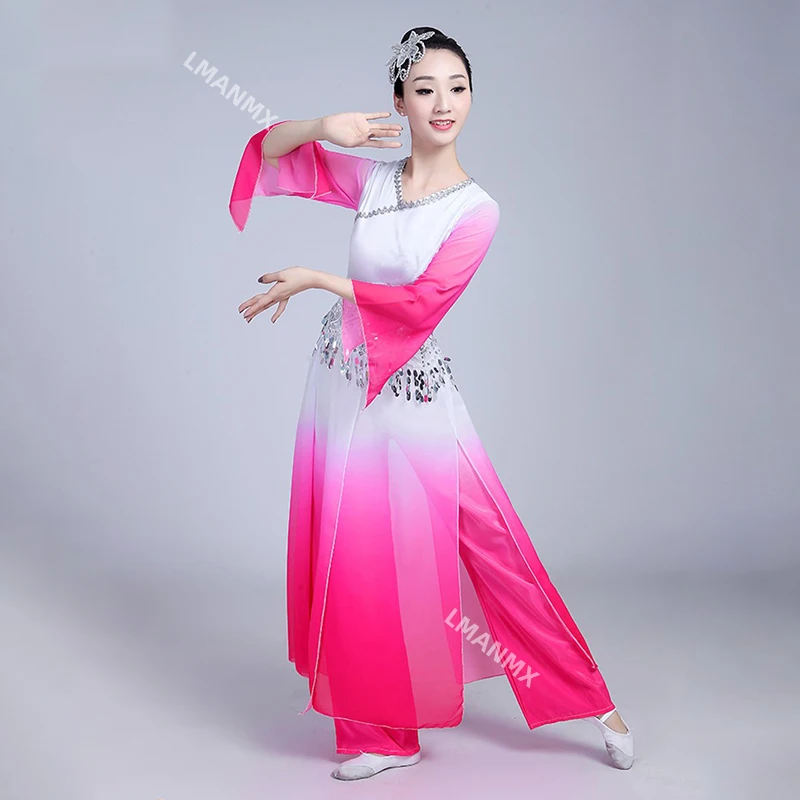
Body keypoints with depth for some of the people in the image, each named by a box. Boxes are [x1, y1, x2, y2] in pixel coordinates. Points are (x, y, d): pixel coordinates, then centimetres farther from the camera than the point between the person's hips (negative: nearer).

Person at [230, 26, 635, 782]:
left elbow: (418, 304, -16)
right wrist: (322, 126, -11)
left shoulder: (476, 210, -8)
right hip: (341, 388, 4)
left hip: (412, 398, -4)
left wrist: (314, 279, -13)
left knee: (489, 551, 0)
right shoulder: (371, 180, 5)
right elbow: (271, 149, 9)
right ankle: (383, 735, 26)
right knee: (355, 568, 9)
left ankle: (589, 700, 20)